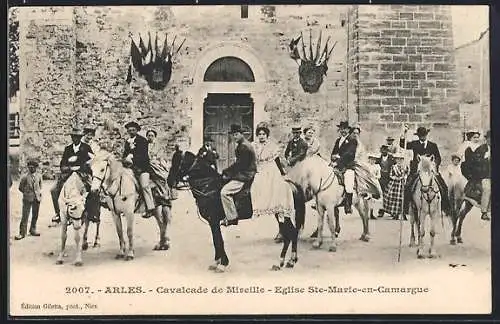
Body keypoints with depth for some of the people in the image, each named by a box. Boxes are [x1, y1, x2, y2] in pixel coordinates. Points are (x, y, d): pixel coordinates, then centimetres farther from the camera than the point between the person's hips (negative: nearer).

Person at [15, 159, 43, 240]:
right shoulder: (25, 177, -7)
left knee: (35, 216, 12)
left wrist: (39, 192, 5)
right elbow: (20, 188, 1)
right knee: (25, 216, -5)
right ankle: (22, 233, -2)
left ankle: (33, 230, 26)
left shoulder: (39, 176, 5)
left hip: (37, 198, 4)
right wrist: (27, 193, 0)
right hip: (27, 199, -4)